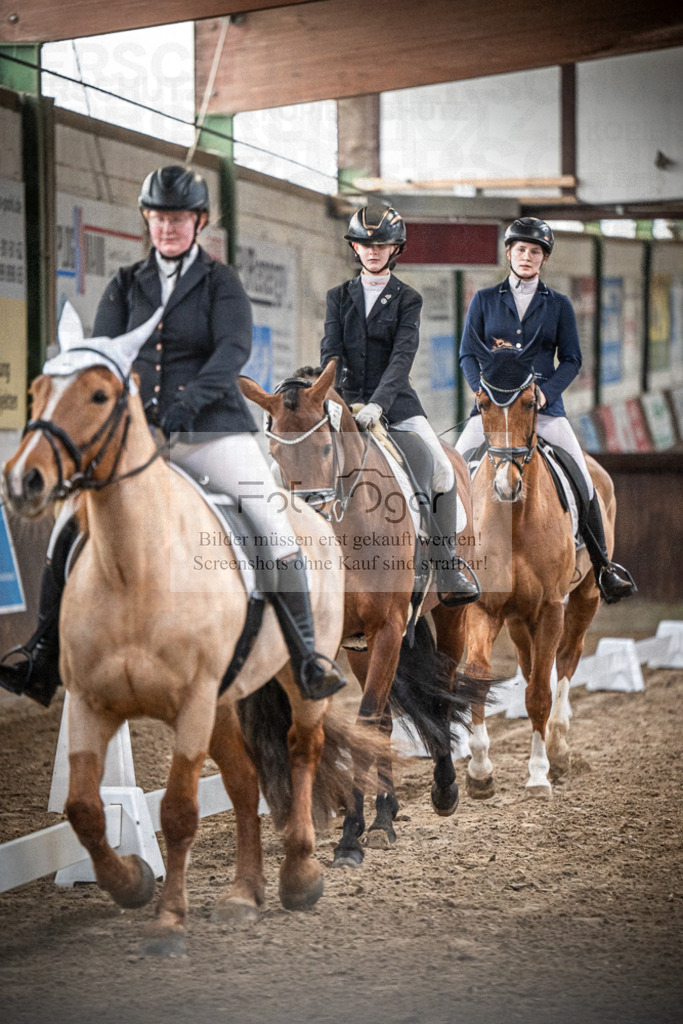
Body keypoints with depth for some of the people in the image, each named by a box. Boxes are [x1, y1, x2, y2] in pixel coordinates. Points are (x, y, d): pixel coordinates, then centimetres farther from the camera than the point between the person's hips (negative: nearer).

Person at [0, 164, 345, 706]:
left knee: (278, 532, -16)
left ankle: (308, 659, -4)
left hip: (212, 430, -3)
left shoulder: (220, 281, 3)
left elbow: (235, 347, -13)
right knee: (71, 530, -7)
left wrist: (190, 399, -29)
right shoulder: (126, 286, 13)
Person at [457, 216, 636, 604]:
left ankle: (604, 568, 6)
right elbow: (468, 354, 7)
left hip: (544, 405, 0)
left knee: (582, 483, -9)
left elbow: (571, 359, 6)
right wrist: (484, 390, -10)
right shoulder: (484, 301, 7)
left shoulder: (559, 305, 7)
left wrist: (545, 391, -10)